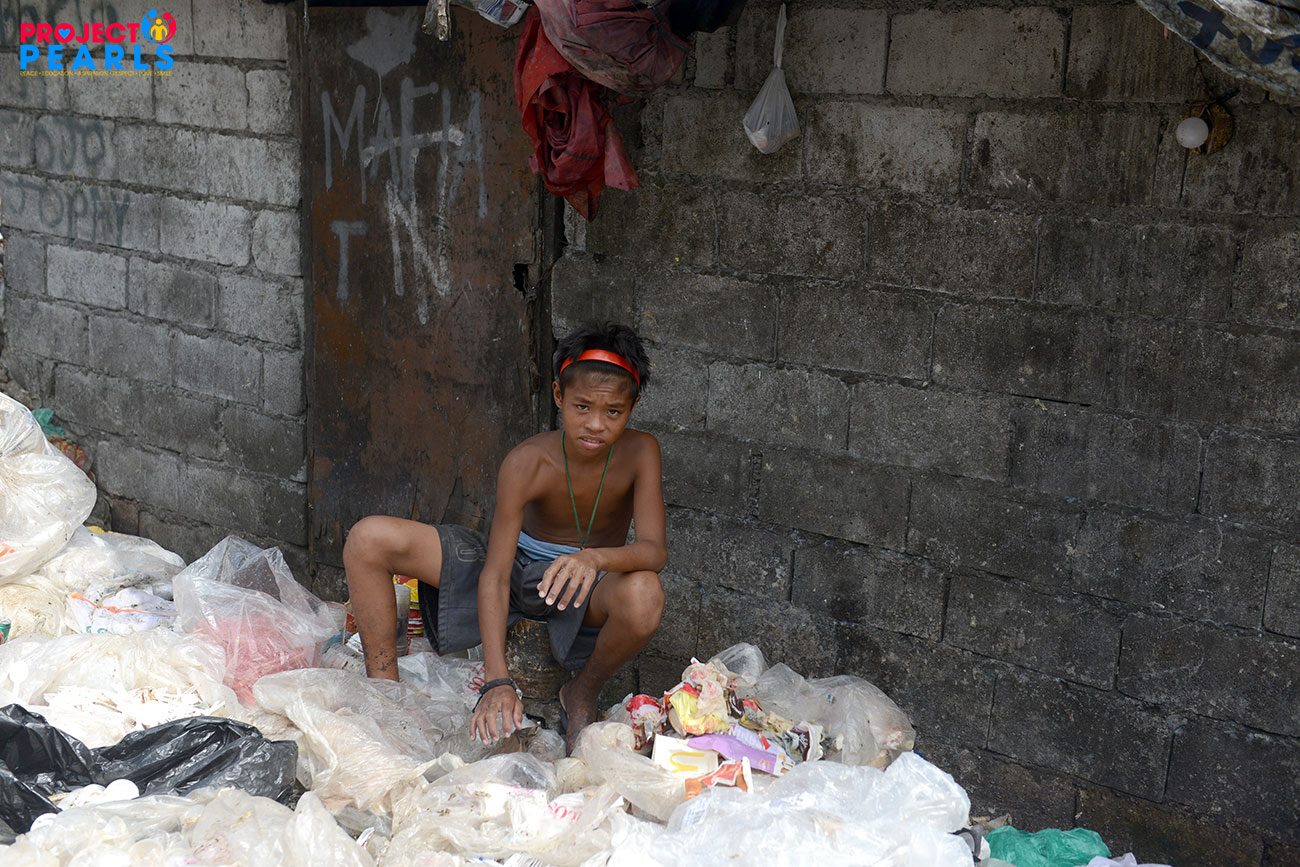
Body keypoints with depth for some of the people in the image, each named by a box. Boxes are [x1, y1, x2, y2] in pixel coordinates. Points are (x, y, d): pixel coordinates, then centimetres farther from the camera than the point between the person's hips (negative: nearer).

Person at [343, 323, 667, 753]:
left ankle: (581, 692, -7)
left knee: (644, 596, -40)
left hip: (586, 585, 0)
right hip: (515, 566, 0)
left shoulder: (639, 452, -21)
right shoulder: (527, 461, -24)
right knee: (368, 539, -20)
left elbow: (655, 550, -30)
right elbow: (494, 575, -26)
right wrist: (497, 681, -37)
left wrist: (596, 558, -54)